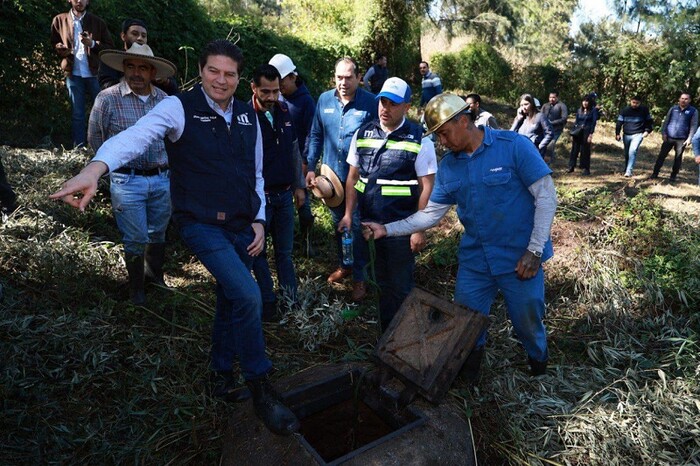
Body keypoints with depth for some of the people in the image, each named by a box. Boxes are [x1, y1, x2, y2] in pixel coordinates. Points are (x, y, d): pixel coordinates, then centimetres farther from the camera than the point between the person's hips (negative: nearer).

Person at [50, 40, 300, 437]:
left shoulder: (249, 117, 6)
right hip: (201, 224, -6)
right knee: (248, 296, -20)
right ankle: (261, 390, -1)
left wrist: (258, 220, 5)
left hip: (242, 225, 6)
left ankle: (221, 370, 41)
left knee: (231, 298, 17)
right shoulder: (180, 108, -10)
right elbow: (137, 135, -28)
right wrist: (96, 169, -46)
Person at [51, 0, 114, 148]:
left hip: (95, 74, -1)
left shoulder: (98, 22, 6)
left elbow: (111, 48, 3)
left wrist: (93, 44, -14)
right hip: (74, 74, 1)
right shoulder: (59, 20, 10)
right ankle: (78, 148, 8)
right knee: (77, 114, 4)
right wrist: (59, 48, -7)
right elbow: (53, 43, 16)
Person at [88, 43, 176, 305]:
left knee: (158, 234, 17)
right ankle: (136, 287, 24)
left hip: (162, 179, 3)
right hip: (127, 181, -3)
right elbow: (95, 138, 5)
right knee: (135, 239, 3)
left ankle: (155, 276, 40)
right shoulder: (108, 99, -8)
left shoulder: (164, 100, 2)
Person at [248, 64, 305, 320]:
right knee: (258, 252, 8)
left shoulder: (284, 110, 4)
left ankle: (291, 300, 23)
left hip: (284, 194, 5)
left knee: (285, 251, 13)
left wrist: (299, 185, 14)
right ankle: (268, 303, 21)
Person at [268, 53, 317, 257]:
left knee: (302, 202, 6)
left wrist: (305, 161, -13)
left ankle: (306, 240, 23)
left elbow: (310, 134, -8)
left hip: (298, 160, -3)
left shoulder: (306, 100, -7)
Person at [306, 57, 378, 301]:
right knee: (338, 224, 19)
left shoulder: (370, 103, -12)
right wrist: (311, 167, 4)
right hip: (332, 175, 5)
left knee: (358, 227, 3)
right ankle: (343, 265, 39)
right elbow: (315, 136, 7)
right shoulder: (324, 100, 0)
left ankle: (359, 277, 19)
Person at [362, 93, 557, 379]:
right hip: (474, 259, 4)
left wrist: (535, 251, -14)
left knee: (528, 324, 11)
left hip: (519, 259, -4)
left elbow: (546, 196, -11)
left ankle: (540, 368, 44)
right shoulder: (448, 166, 2)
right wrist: (387, 229, -3)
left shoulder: (514, 146, -13)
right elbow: (431, 214, 5)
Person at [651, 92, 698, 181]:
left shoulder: (693, 111, 1)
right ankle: (655, 173, 7)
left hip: (682, 139, -1)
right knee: (662, 155, 0)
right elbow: (666, 121, 7)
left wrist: (690, 138, -9)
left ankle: (673, 175, 17)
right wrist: (663, 133, -4)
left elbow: (694, 126, -1)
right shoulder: (673, 109, 6)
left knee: (678, 158, 7)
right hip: (669, 137, 1)